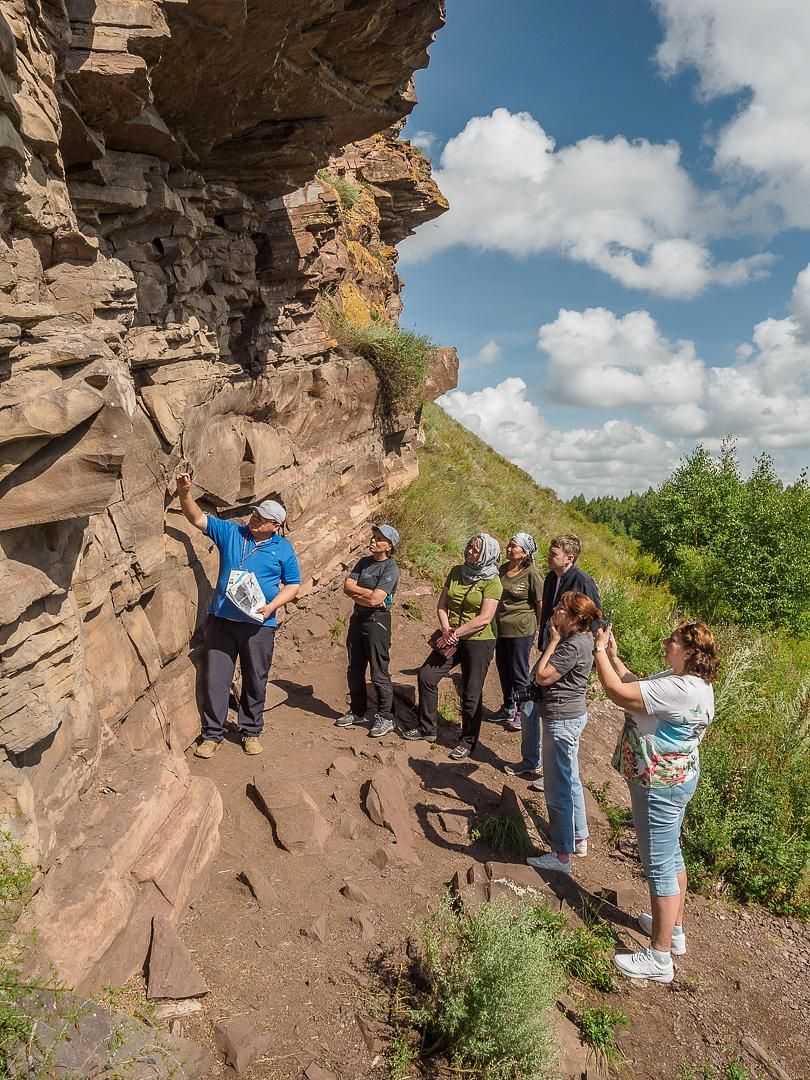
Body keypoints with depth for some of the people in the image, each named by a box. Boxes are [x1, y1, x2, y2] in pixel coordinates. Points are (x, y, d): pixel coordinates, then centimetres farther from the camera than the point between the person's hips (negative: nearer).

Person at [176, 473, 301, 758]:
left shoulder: (283, 549, 2)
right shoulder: (230, 533, 5)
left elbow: (293, 585, 5)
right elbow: (198, 519, 0)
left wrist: (271, 607, -9)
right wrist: (184, 492, -17)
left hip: (259, 625, -1)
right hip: (222, 619, 1)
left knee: (255, 680, 11)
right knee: (216, 679, 2)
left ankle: (251, 732, 28)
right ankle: (212, 734, 16)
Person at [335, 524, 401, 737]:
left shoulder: (391, 569, -13)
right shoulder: (364, 562, 9)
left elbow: (374, 600, -22)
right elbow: (348, 586, -1)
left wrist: (357, 593, -6)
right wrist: (368, 593, -14)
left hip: (377, 620, -8)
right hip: (358, 617, 8)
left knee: (379, 673, -2)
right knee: (355, 669, 15)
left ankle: (385, 718, 10)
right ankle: (357, 711, 29)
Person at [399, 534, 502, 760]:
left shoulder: (492, 582, -12)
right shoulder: (456, 572, 6)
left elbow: (484, 618, -19)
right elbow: (442, 605, 6)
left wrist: (455, 634, -18)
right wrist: (446, 629, -11)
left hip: (479, 642, -6)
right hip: (452, 639, 6)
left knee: (471, 694, 3)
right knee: (426, 675, 3)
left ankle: (468, 742, 21)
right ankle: (426, 728, 20)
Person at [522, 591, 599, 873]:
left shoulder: (572, 647, -26)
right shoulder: (583, 638, 4)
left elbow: (542, 676, -22)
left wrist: (553, 641, -18)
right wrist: (556, 639, -1)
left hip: (562, 720, -11)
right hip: (573, 715, 11)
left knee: (558, 791, 1)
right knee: (570, 781, 24)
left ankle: (562, 856, 13)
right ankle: (579, 839, 39)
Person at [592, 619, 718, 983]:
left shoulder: (680, 689, -30)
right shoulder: (686, 679, 1)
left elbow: (618, 693, -29)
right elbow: (638, 686, 10)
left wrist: (600, 650, -17)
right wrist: (613, 655, 1)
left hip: (660, 786, -10)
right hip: (673, 779, 10)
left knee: (659, 865, 1)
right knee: (670, 855, 23)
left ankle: (659, 957, 15)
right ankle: (673, 929, 42)